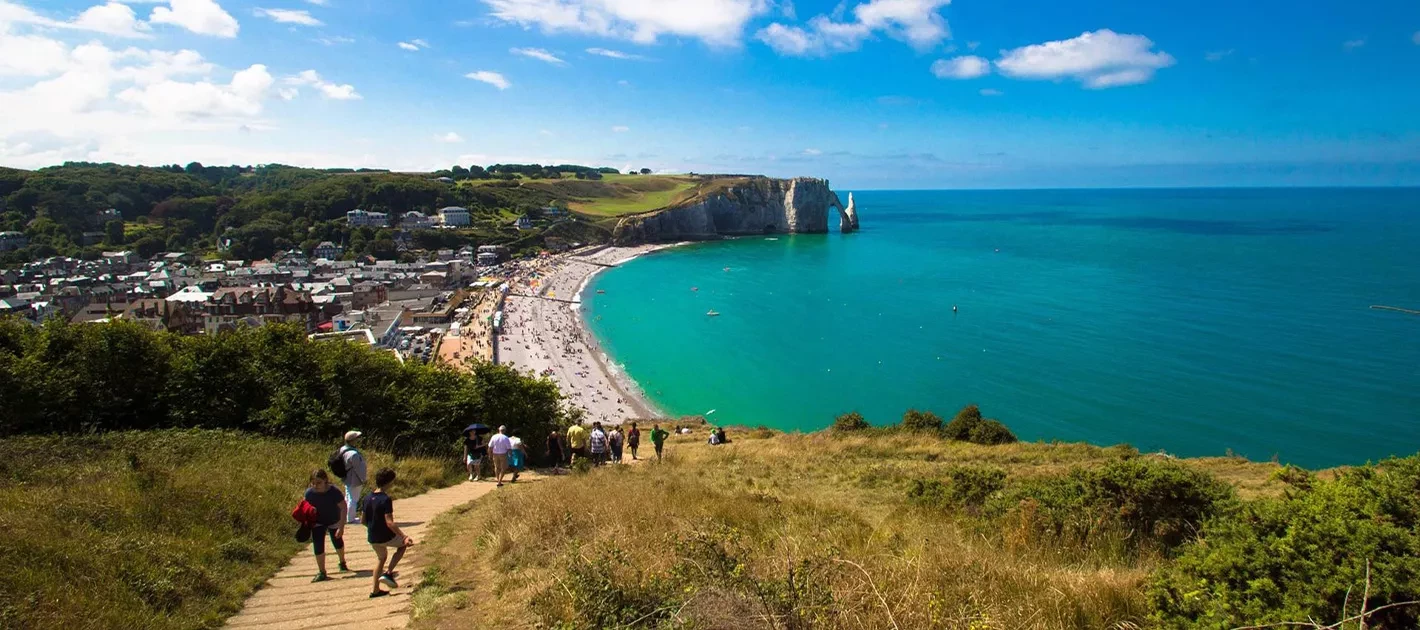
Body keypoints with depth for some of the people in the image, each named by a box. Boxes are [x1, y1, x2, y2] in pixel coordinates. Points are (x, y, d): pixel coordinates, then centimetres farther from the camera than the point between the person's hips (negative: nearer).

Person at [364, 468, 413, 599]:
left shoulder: (368, 498, 2)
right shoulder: (385, 499, -21)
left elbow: (363, 520, 11)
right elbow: (389, 523, -28)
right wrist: (404, 536, -29)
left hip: (372, 538, 7)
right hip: (385, 537, -7)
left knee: (381, 557, 30)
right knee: (404, 544, 20)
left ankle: (375, 590, 32)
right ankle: (388, 573, 6)